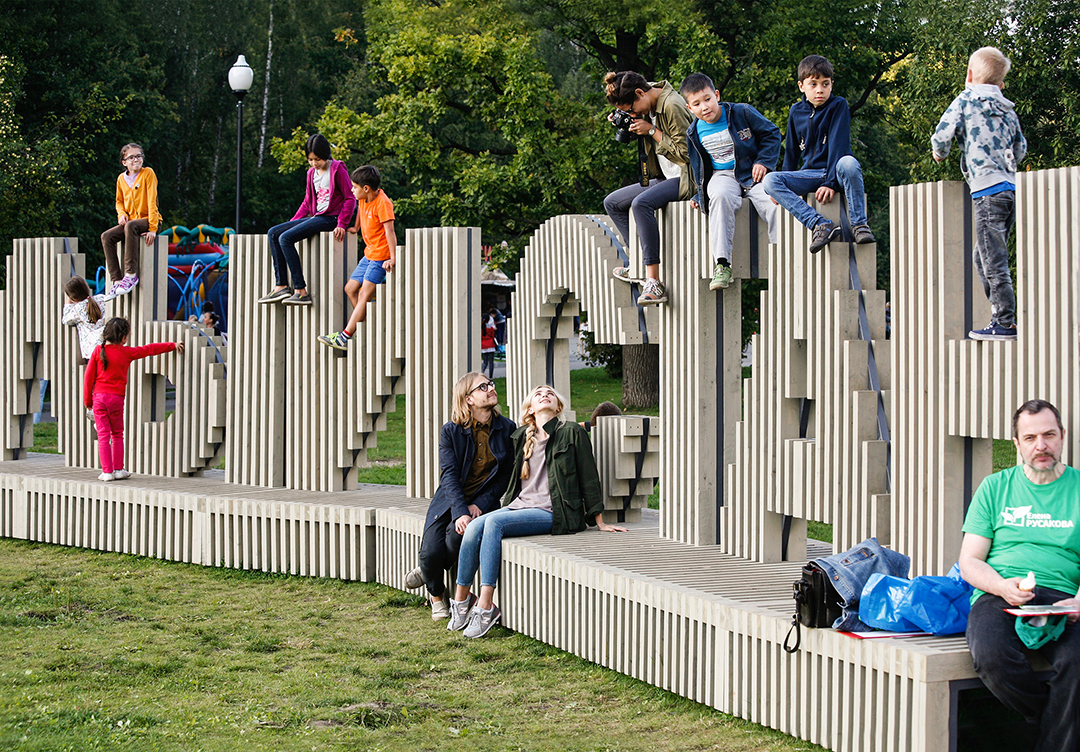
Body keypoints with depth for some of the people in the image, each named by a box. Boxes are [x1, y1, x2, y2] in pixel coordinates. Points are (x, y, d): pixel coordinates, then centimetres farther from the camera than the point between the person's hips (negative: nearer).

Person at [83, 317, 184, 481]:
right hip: (116, 398, 0)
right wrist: (173, 345, 22)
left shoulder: (98, 350, 1)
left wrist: (87, 399, 9)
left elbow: (89, 376, 1)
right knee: (117, 435, 13)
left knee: (103, 435, 2)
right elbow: (150, 349, 10)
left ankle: (107, 471, -1)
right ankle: (118, 469, 15)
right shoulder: (127, 352, -1)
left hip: (99, 396, 0)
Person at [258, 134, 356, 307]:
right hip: (315, 217, 9)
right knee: (273, 233, -3)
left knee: (286, 238, -23)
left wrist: (341, 224, -17)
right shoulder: (312, 173, 18)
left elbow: (350, 198, -8)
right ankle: (281, 285, -9)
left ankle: (301, 291, -25)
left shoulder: (338, 169, -5)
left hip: (330, 218, -9)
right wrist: (291, 223, 15)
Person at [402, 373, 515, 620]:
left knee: (457, 535, -31)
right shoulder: (451, 431, -3)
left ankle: (427, 573, 1)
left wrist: (479, 505, -11)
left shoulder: (507, 429, 0)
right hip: (449, 501, 0)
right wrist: (460, 512, -25)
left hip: (483, 502, 0)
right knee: (431, 551, -22)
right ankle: (437, 595, 12)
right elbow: (449, 475, -10)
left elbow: (505, 475, 2)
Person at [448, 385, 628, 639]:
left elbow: (589, 477, 1)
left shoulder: (572, 432, 1)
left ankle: (485, 606, -31)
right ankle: (461, 599, -12)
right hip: (521, 504, 6)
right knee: (474, 527, -21)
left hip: (553, 513, -6)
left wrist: (600, 521, 1)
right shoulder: (521, 437, 18)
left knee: (494, 522, -29)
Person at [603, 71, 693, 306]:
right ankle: (639, 263, 9)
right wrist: (624, 125, 3)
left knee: (641, 203, -34)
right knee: (612, 203, 12)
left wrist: (652, 131, -20)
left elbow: (685, 153, -23)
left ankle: (654, 284, -39)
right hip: (664, 178, 11)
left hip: (685, 179, -11)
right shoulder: (649, 105, 6)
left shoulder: (672, 106, -21)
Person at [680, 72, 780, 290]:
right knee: (720, 196, -37)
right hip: (723, 175, 1)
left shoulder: (742, 113, -4)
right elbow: (698, 167, 20)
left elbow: (772, 133, 4)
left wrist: (764, 161, -7)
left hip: (753, 172, -1)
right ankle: (722, 264, -40)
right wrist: (699, 194, 13)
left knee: (774, 203, -31)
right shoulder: (694, 134, 5)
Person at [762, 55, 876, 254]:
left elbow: (838, 145, -13)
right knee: (770, 181, -23)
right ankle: (820, 225, -34)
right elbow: (791, 152, 18)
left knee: (849, 163, -40)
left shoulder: (838, 105, -4)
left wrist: (831, 183, -22)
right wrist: (784, 186, 15)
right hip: (809, 175, 4)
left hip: (835, 171, -4)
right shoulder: (796, 111, 10)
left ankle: (859, 223, -27)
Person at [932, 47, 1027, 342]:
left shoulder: (966, 101, 0)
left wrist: (940, 153, 16)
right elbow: (1021, 148, 21)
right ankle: (1001, 312, 16)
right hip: (1011, 188, 7)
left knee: (993, 260, -6)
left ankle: (1005, 323, -7)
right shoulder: (1008, 110, 17)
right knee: (984, 256, 17)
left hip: (988, 189, -7)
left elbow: (943, 133, -6)